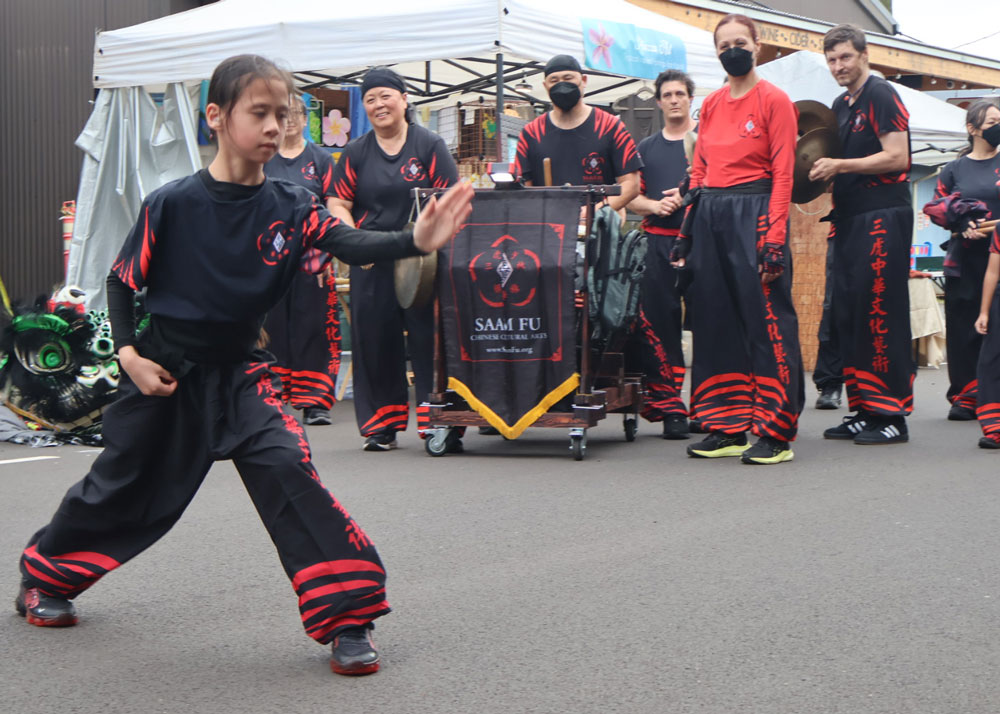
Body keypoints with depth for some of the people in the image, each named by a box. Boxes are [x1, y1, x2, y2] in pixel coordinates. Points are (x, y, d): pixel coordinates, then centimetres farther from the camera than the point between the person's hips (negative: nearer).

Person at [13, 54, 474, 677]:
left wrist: (415, 241, -42)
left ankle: (348, 618, -15)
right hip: (161, 375, -1)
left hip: (239, 373, 1)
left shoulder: (289, 206, -8)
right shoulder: (171, 204, -14)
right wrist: (128, 352, -12)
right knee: (121, 486, 14)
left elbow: (352, 243, -24)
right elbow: (122, 280, -2)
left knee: (287, 468, -19)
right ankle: (42, 580, 41)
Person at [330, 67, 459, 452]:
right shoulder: (356, 153, 11)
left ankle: (436, 421, 3)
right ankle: (381, 424, 14)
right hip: (370, 262, 3)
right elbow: (338, 206, 8)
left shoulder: (430, 145, 3)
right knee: (375, 340, 5)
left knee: (428, 338, -4)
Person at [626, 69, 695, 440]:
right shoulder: (646, 147, 19)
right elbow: (631, 197, 16)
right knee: (657, 323, -2)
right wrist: (655, 205, -4)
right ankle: (669, 405, 4)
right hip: (658, 240, 4)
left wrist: (689, 196, -13)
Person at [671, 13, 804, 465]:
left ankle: (775, 433, -2)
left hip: (755, 212, -7)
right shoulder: (710, 105, 15)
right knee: (716, 322, 8)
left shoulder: (773, 100, -3)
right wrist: (686, 234, 11)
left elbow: (782, 174, -9)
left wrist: (775, 237, -17)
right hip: (711, 216, 7)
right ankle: (727, 428, 15)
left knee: (766, 322, -6)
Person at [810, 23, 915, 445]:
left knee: (881, 314, -10)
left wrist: (839, 166, -17)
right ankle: (862, 410, 15)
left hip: (884, 216, -9)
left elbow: (897, 157, -16)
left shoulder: (882, 96, -7)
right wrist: (822, 171, 8)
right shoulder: (840, 106, 19)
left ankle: (892, 414, -6)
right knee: (847, 314, 8)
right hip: (849, 217, 9)